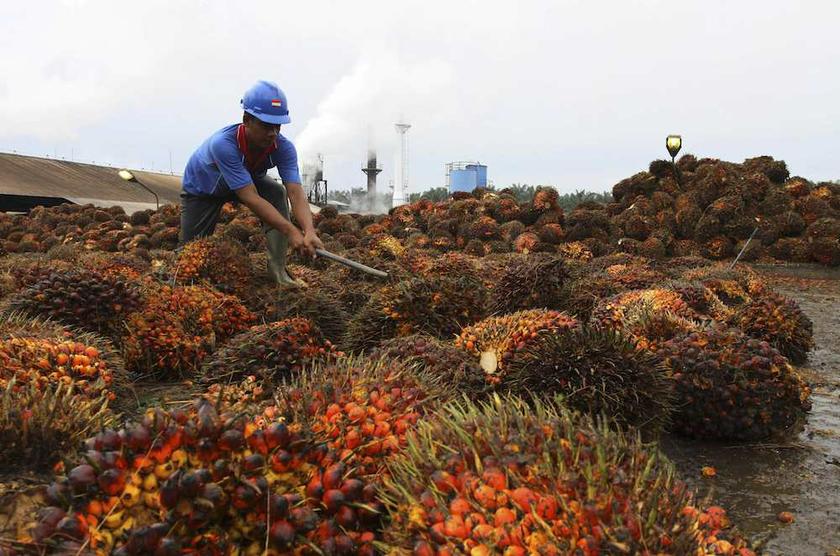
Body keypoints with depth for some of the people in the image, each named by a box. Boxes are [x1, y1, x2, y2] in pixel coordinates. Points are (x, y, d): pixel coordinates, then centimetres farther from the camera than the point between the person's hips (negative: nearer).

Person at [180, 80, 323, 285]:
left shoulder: (283, 147, -31)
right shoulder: (223, 144, -43)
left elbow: (295, 192, -39)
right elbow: (250, 198, -46)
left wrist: (309, 231, -59)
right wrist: (291, 231, -54)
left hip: (248, 179, 3)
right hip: (201, 187, -3)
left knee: (277, 193, -28)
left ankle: (277, 271, -21)